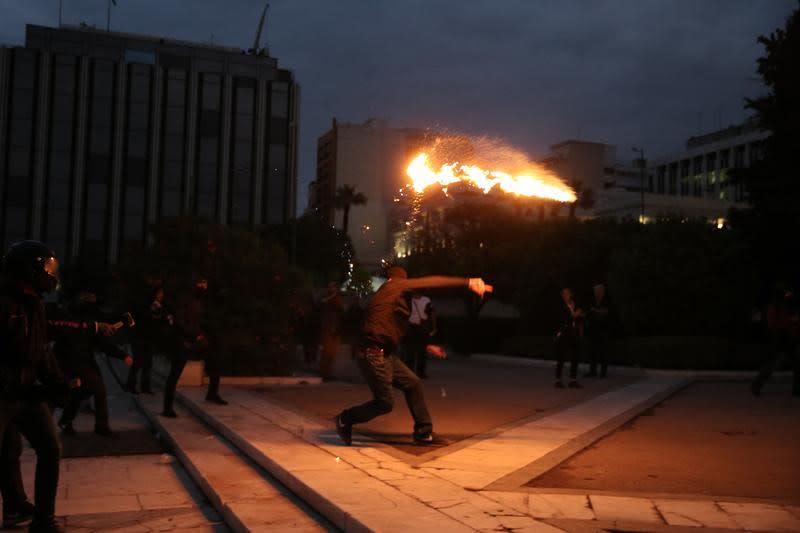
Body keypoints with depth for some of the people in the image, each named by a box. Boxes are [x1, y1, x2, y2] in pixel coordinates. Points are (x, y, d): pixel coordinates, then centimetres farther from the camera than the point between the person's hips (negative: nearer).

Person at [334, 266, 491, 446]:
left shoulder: (387, 296, 21)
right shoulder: (395, 285, -5)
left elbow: (400, 330, 29)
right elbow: (431, 282, -12)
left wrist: (426, 346, 33)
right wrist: (467, 282, -17)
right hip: (373, 355, -10)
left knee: (413, 384, 9)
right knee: (385, 403, -3)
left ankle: (423, 433, 16)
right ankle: (345, 419, 15)